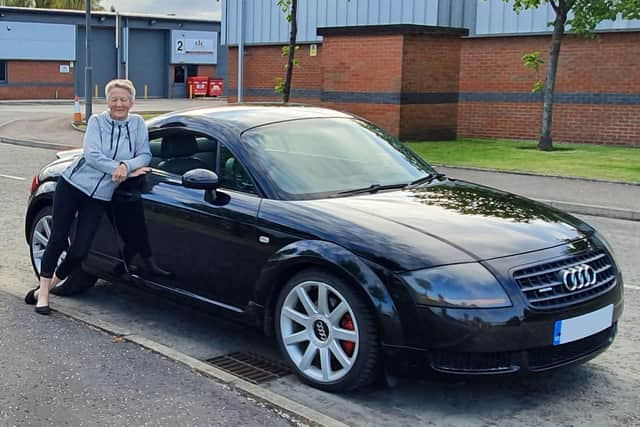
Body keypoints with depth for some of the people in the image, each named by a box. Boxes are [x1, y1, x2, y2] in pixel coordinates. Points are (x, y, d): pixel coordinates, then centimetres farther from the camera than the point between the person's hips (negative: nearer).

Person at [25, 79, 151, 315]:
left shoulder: (137, 124, 3)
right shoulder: (97, 121, -3)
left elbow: (145, 156, -2)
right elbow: (91, 155, -14)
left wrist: (126, 166, -21)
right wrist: (121, 170, -20)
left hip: (99, 196, 2)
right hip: (72, 184, -1)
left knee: (79, 251, -3)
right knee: (57, 240, -3)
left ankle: (49, 285, 20)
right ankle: (43, 291, 11)